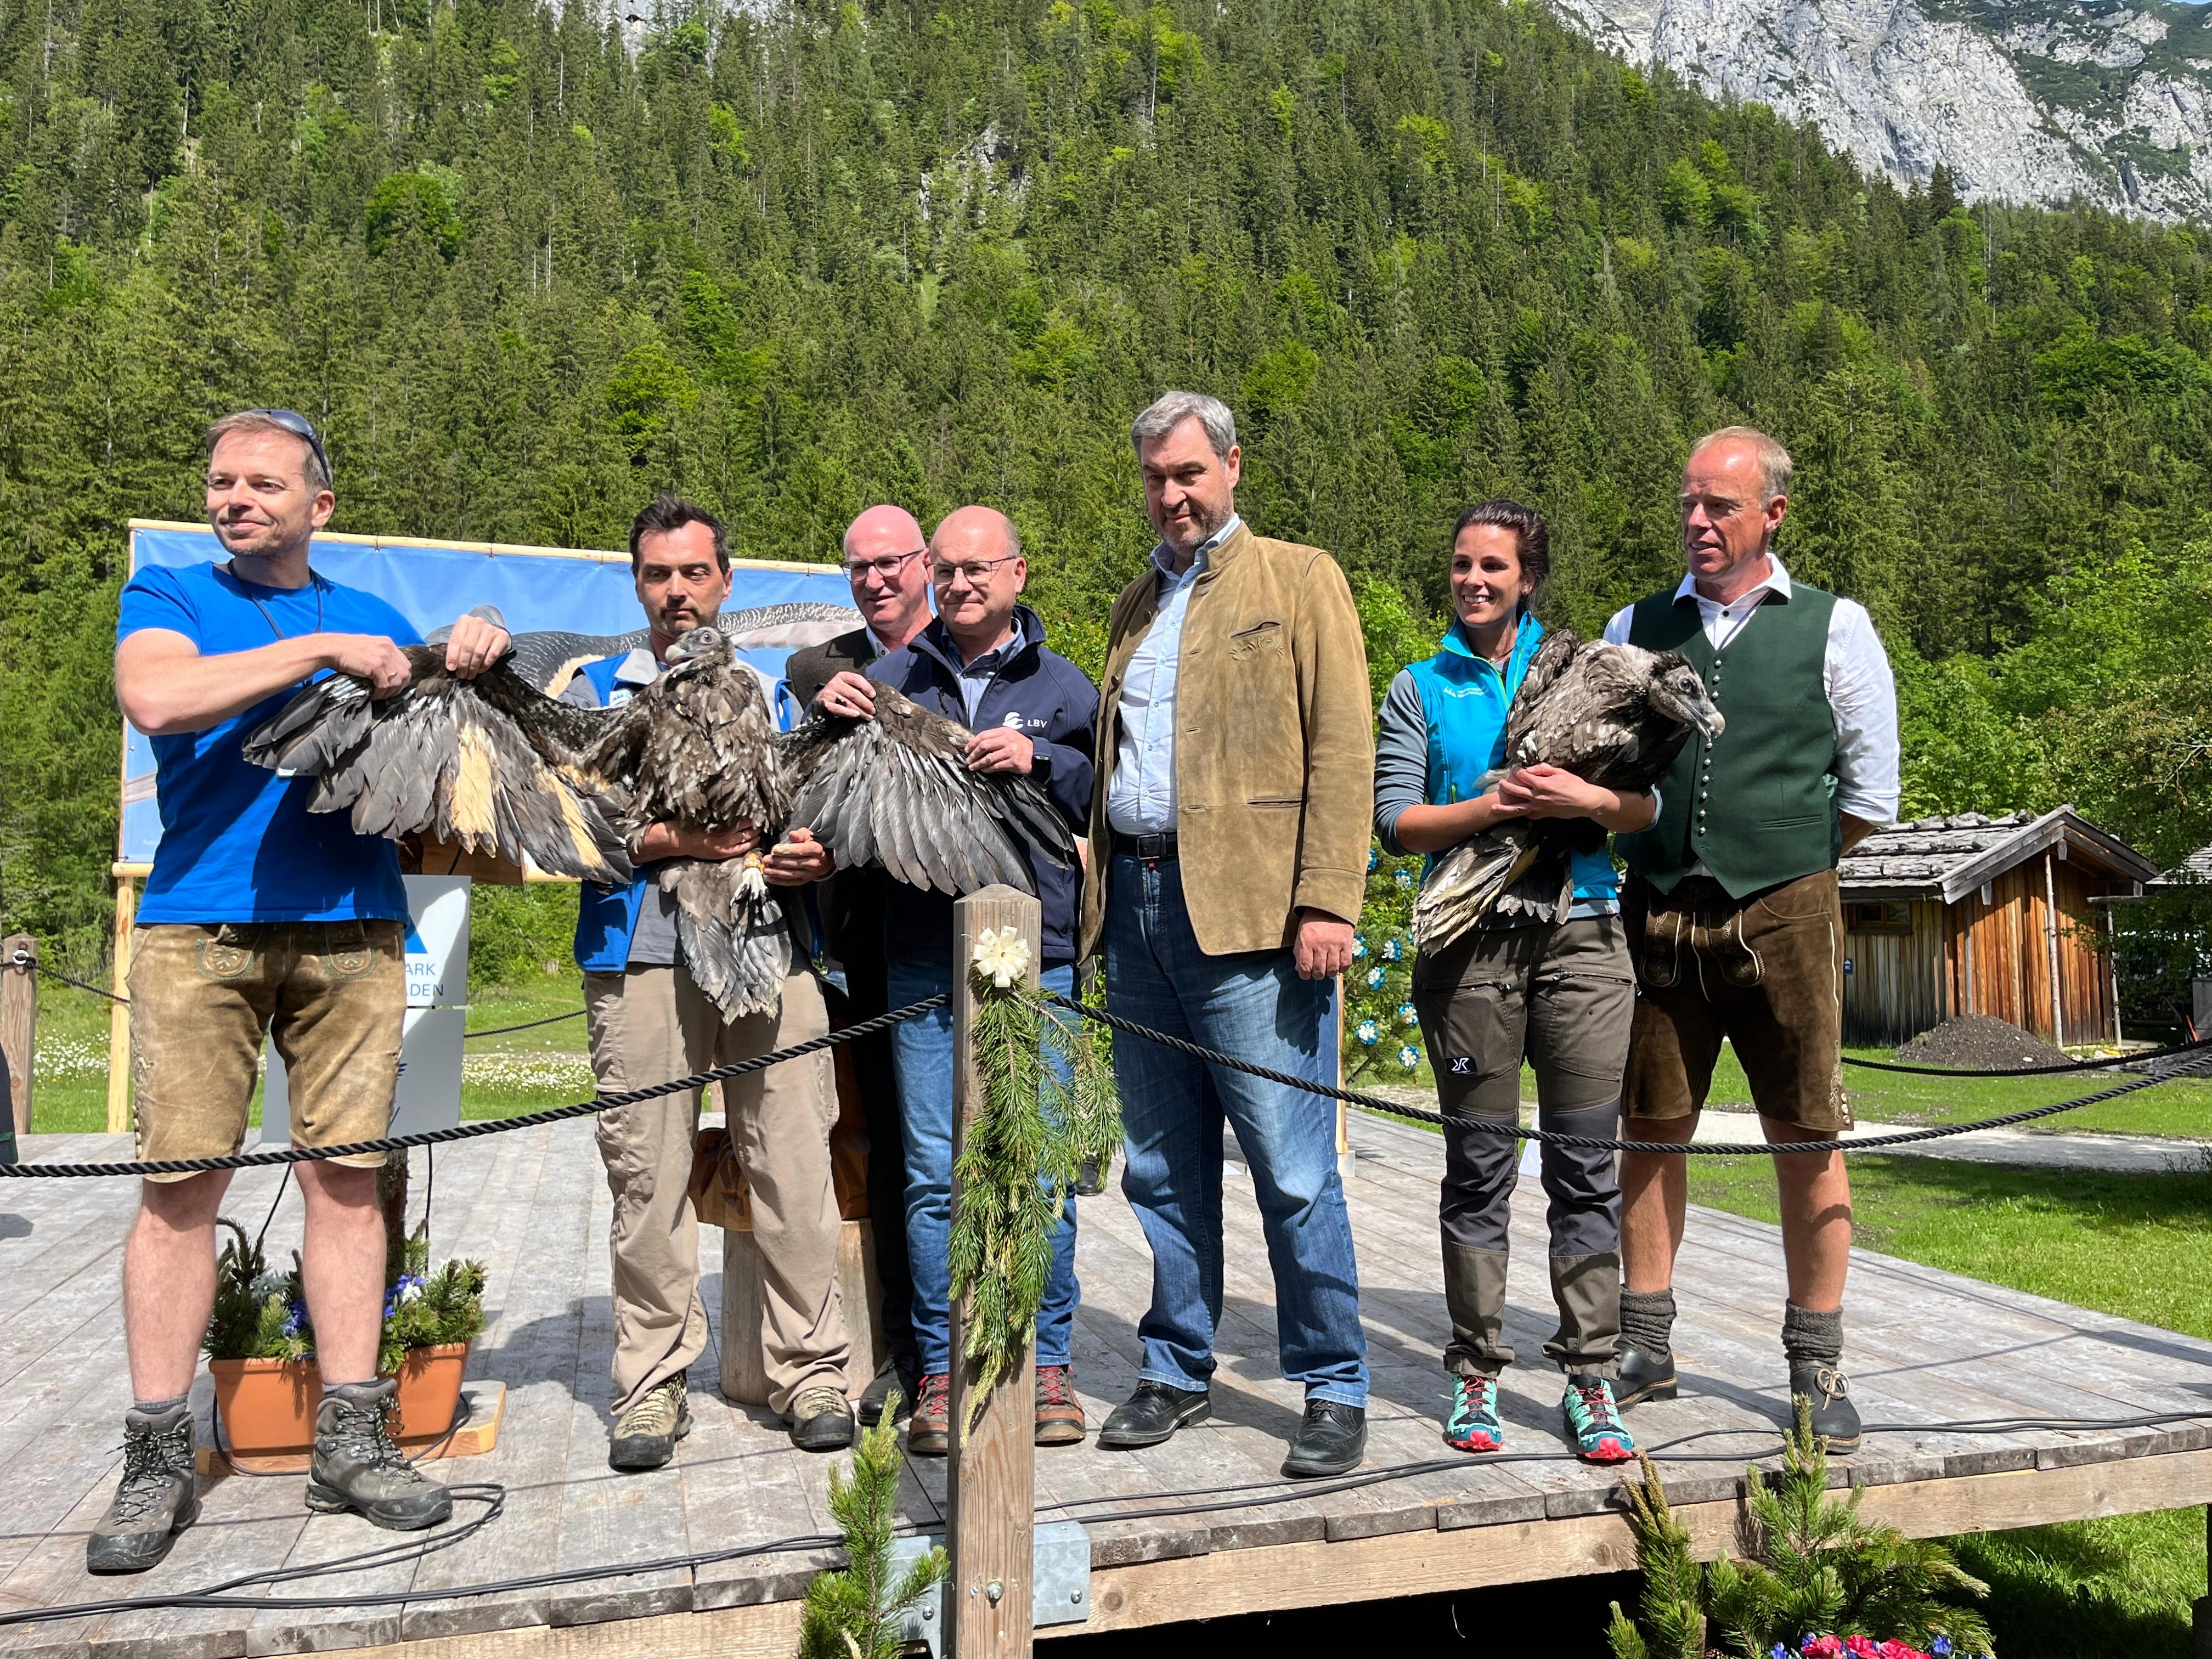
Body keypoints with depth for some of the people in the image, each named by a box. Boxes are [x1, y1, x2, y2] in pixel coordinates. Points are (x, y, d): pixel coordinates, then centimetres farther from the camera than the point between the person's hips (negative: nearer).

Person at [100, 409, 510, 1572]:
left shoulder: (374, 618, 19)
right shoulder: (169, 597, 10)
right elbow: (155, 698, -11)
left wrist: (475, 654, -4)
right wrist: (322, 651, -10)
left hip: (351, 930, 2)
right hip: (198, 928, -2)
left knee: (345, 1178, 3)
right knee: (179, 1184, -2)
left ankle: (351, 1444, 10)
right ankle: (157, 1462, 8)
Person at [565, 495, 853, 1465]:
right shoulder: (596, 692, 14)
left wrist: (820, 855, -6)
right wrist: (673, 839, -13)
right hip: (644, 954, -1)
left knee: (794, 1164, -2)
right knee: (648, 1172, -1)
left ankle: (808, 1370, 9)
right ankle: (653, 1385, 12)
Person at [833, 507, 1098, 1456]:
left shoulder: (1064, 686, 11)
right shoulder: (893, 680, 13)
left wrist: (1042, 762, -12)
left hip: (1038, 959, -1)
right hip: (925, 960, 1)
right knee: (933, 1174, 2)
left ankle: (1046, 1361, 16)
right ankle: (942, 1371, 14)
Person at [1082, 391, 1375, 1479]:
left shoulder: (1299, 579, 3)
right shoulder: (1135, 606, 22)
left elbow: (1341, 746, -6)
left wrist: (1326, 902, -16)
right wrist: (1096, 894, 12)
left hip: (1246, 908, -6)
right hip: (1137, 902, 6)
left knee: (1291, 1168, -3)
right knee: (1162, 1167, 12)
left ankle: (1334, 1391, 11)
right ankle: (1176, 1371, 25)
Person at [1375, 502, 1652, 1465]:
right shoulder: (1419, 689, 11)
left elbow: (1650, 806, 8)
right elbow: (1394, 822, 1)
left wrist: (1588, 800, -11)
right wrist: (1493, 805, -12)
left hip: (1583, 931, 1)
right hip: (1473, 942, 0)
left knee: (1586, 1165, 1)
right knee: (1478, 1166, 5)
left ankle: (1590, 1377, 10)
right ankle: (1475, 1374, 16)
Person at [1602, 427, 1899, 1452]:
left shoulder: (1833, 628, 5)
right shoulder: (1637, 628, 11)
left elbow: (1871, 788, 7)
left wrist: (1788, 860, 10)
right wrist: (1656, 848, 5)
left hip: (1784, 915, -2)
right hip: (1657, 915, 2)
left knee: (1807, 1145, 3)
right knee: (1649, 1137, 7)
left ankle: (1817, 1368, 15)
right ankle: (1645, 1349, 19)